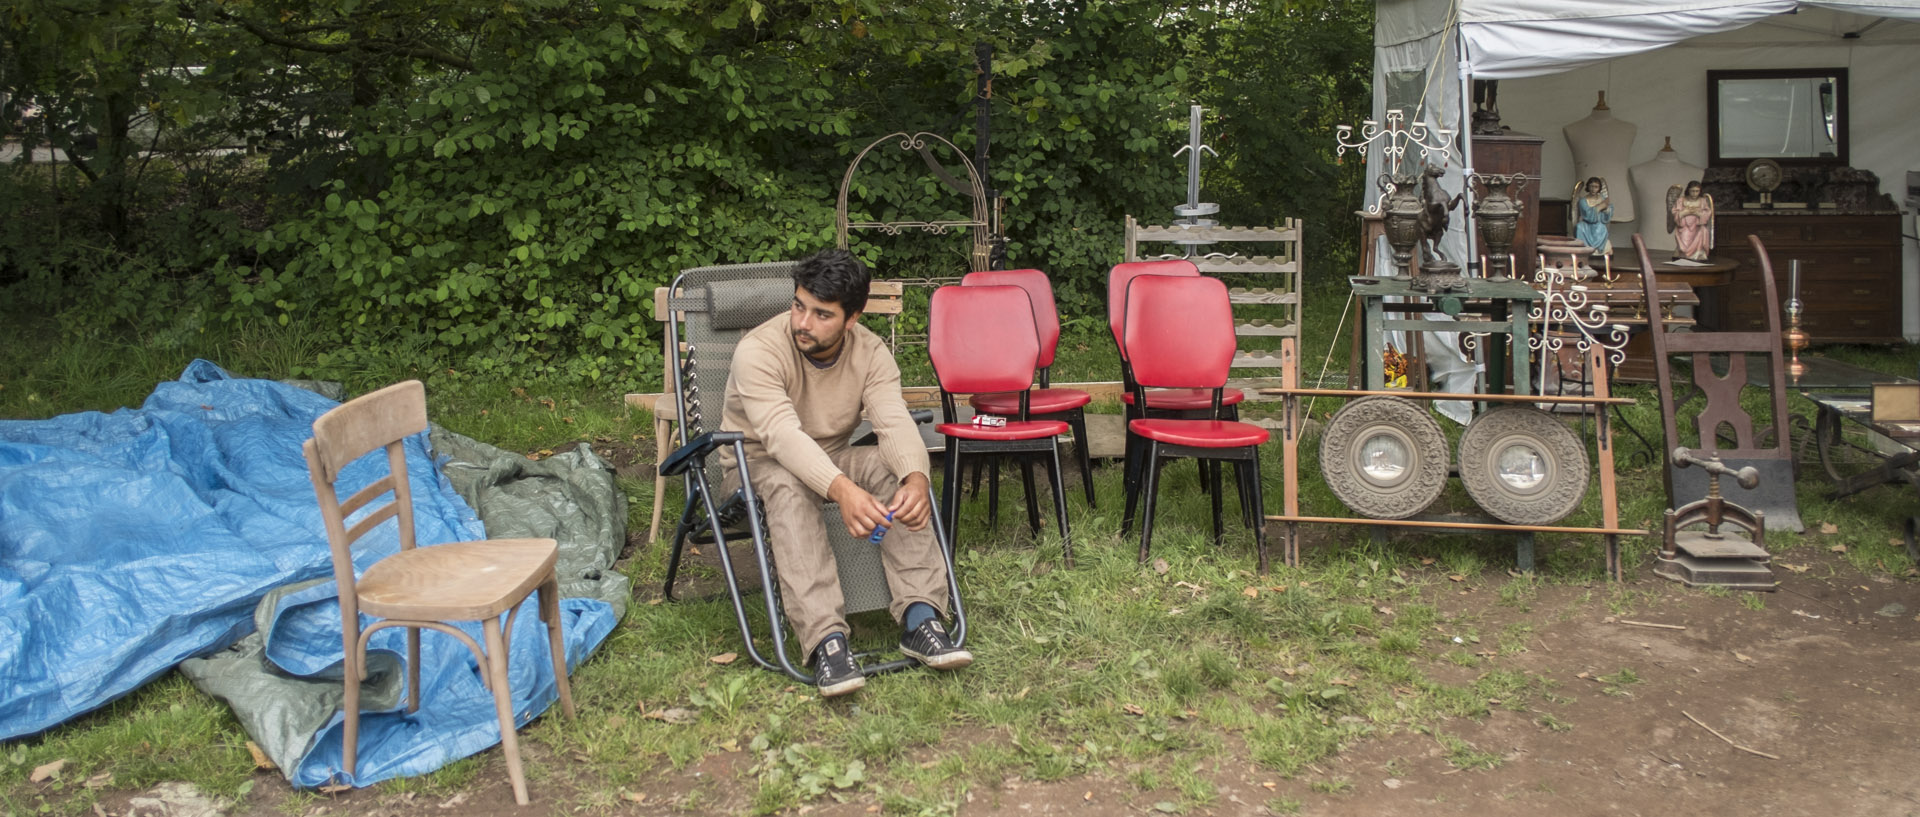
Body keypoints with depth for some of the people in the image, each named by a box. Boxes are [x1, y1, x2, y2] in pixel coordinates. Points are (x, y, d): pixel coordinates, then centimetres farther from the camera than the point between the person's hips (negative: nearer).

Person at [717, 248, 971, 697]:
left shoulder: (870, 352, -9)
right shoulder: (759, 350, -23)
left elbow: (895, 422, -24)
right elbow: (782, 435, -38)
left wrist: (916, 477, -47)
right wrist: (841, 489, -55)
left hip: (831, 459, 4)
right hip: (756, 465, -4)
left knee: (897, 468, -26)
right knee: (787, 485, -39)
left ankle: (920, 618, -32)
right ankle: (825, 639, -46)